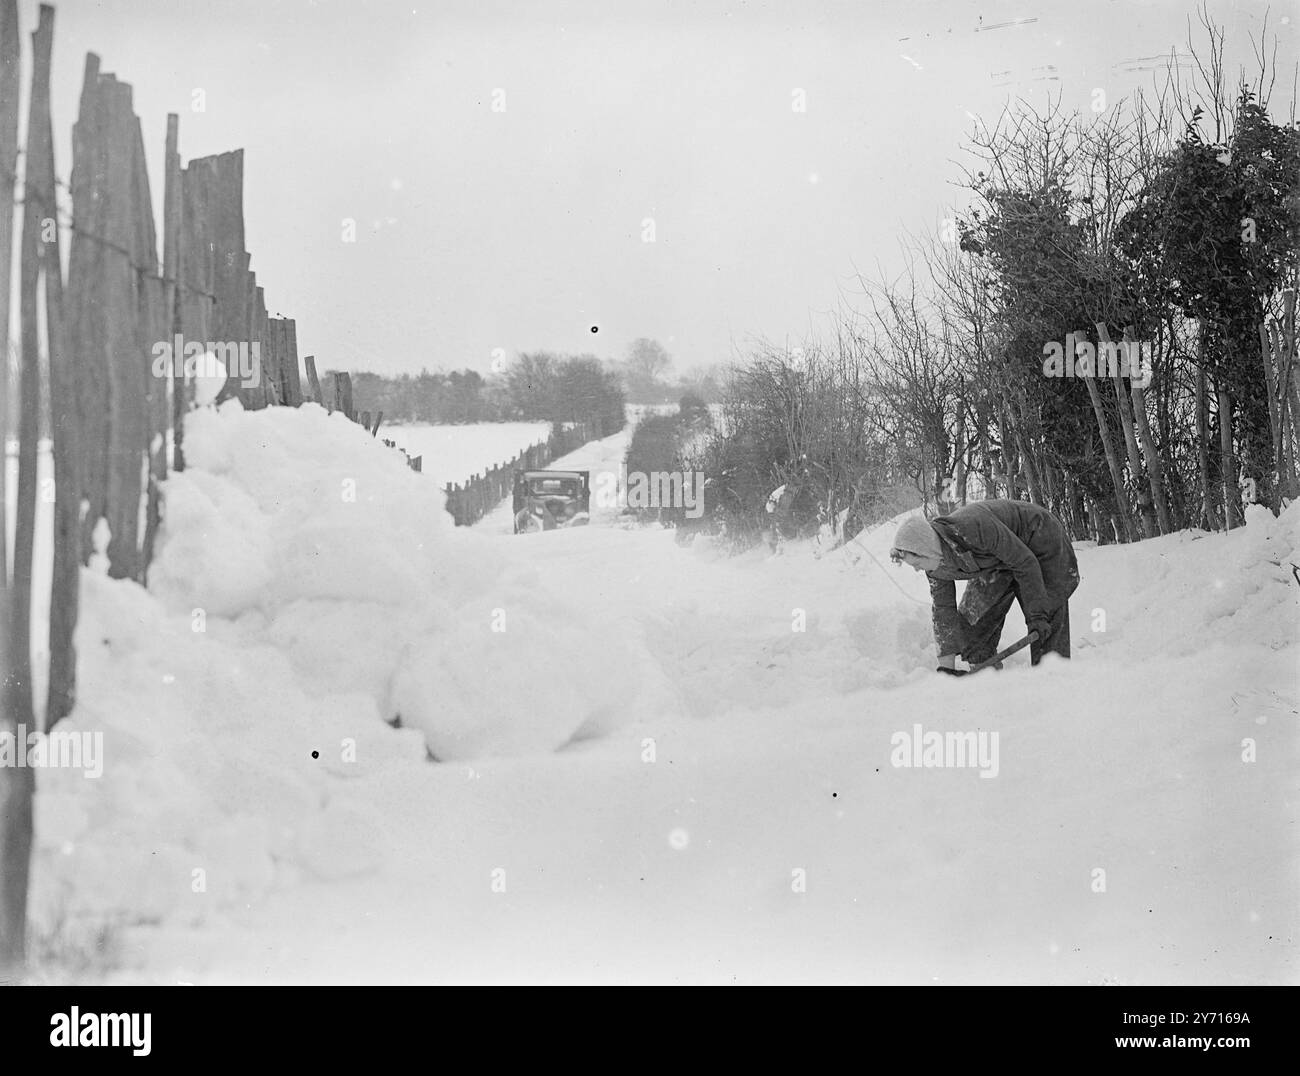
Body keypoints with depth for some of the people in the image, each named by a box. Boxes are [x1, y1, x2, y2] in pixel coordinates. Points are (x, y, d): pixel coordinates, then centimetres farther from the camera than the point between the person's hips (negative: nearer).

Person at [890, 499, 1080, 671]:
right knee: (972, 621, 1)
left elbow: (1026, 562, -31)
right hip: (997, 562, 7)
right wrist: (946, 665, -8)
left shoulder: (975, 528, -41)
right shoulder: (936, 568, -17)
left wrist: (1037, 615, -26)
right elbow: (943, 609, -6)